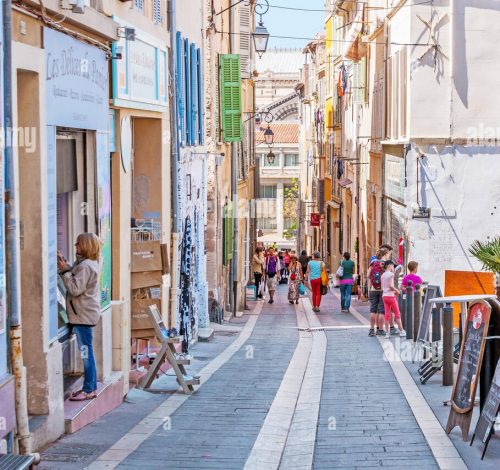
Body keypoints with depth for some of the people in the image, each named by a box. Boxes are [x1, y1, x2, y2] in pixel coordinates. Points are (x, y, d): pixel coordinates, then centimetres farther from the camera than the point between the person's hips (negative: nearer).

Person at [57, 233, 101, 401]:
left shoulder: (85, 266, -19)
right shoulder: (88, 263, 13)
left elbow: (75, 289, -23)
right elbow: (75, 277, 16)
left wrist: (64, 270, -18)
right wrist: (65, 264, 8)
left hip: (84, 315, -10)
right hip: (84, 313, 10)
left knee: (86, 352, -5)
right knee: (87, 352, 15)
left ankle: (89, 390, 0)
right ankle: (91, 387, 21)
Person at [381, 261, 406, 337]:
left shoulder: (383, 275, 12)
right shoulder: (391, 274, -10)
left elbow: (382, 288, 12)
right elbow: (391, 285, -20)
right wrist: (397, 291, -4)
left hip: (384, 295, 7)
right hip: (391, 295, -7)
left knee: (387, 315, 5)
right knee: (397, 313, 3)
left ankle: (387, 332, 3)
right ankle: (401, 331, 7)